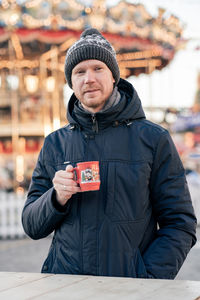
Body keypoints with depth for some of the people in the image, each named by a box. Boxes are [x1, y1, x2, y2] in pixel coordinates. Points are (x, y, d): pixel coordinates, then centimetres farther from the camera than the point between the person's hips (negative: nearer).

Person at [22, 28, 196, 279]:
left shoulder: (153, 139, 4)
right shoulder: (54, 144, 13)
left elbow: (180, 225, 3)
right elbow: (32, 227, 14)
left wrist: (146, 282, -9)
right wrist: (57, 197, -6)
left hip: (130, 286, -1)